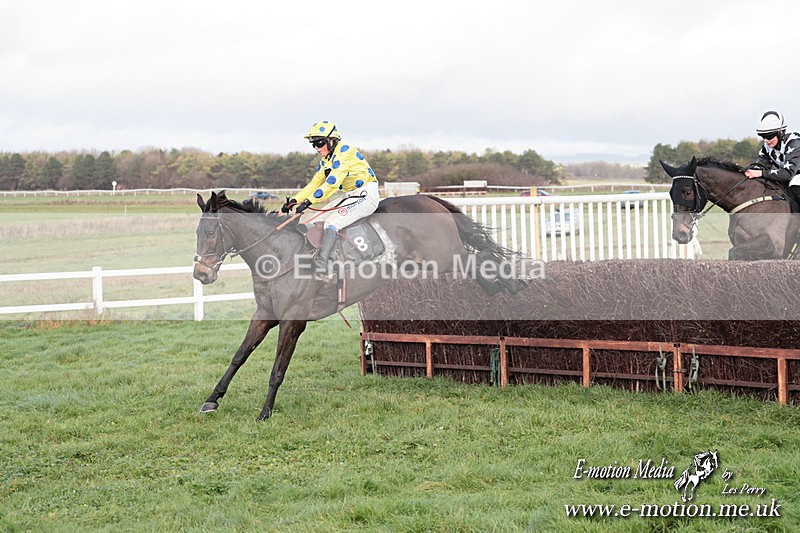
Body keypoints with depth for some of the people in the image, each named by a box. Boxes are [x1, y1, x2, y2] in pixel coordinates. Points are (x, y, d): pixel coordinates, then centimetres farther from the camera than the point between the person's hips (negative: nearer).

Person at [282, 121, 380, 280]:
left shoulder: (344, 152, -17)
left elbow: (332, 183, -25)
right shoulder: (325, 161, 13)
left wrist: (309, 201, -28)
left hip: (365, 195, -10)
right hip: (347, 195, 10)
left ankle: (321, 266, -33)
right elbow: (315, 184, 14)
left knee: (330, 223, -24)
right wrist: (295, 200, -1)